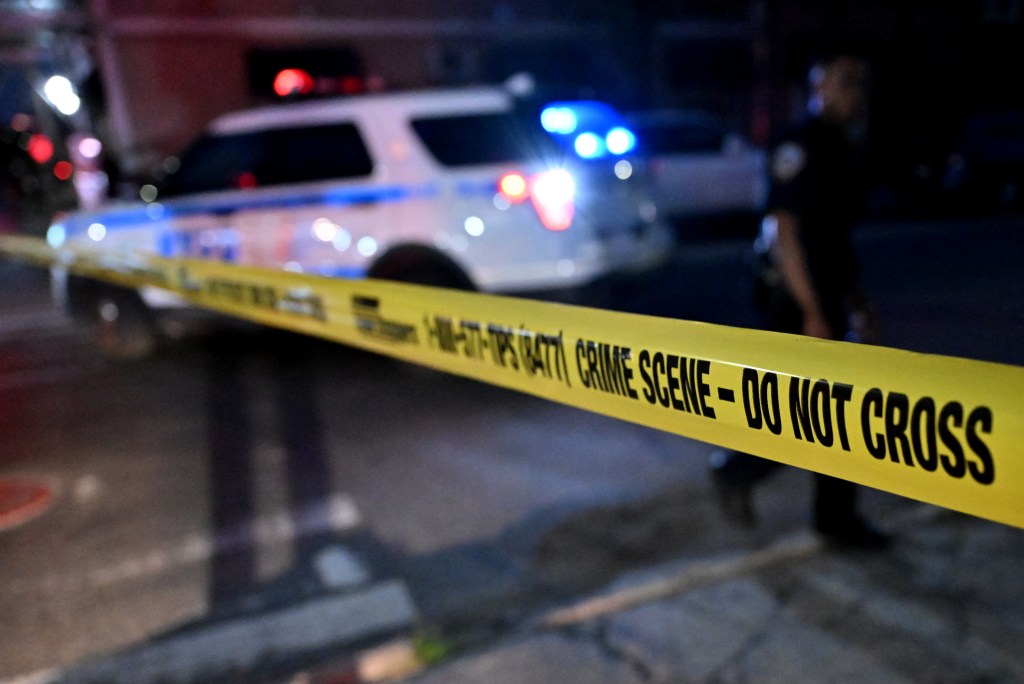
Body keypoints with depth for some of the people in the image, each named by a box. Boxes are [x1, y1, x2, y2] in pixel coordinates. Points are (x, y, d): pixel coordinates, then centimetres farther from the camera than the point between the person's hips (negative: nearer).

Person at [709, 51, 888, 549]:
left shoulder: (838, 148, 16)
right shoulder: (802, 147, -14)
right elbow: (784, 231, -22)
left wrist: (853, 297, 21)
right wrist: (812, 312, -24)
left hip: (826, 296, 10)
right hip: (797, 300, -9)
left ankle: (837, 518, 24)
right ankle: (735, 471, 19)